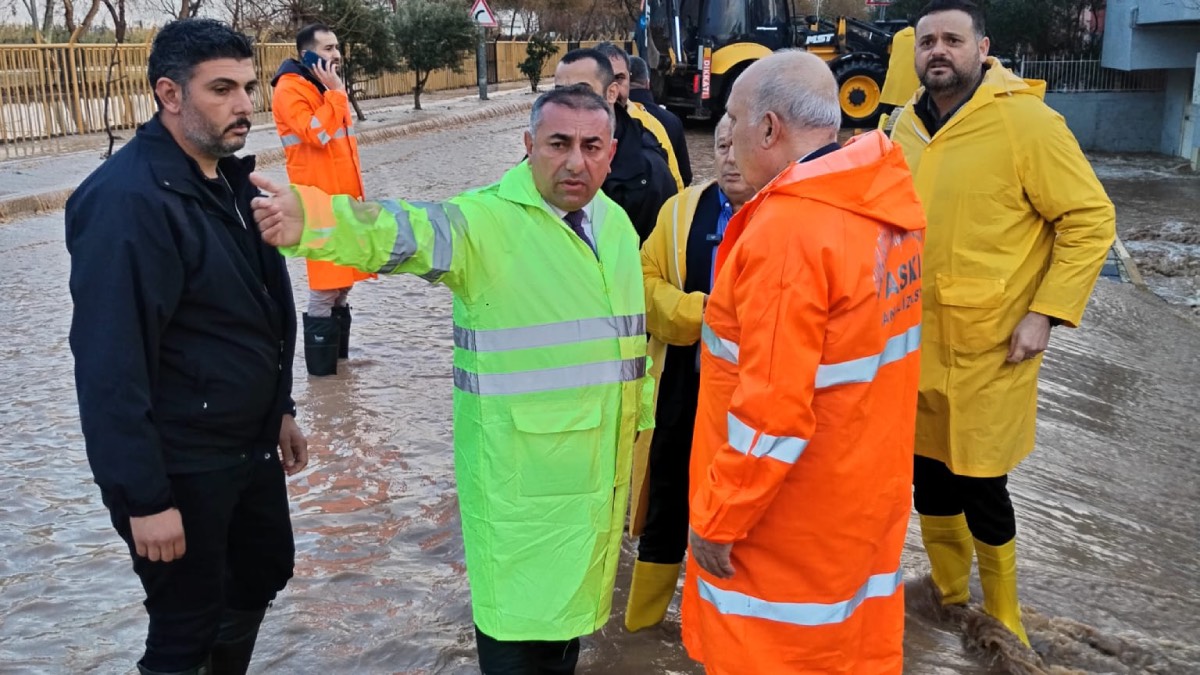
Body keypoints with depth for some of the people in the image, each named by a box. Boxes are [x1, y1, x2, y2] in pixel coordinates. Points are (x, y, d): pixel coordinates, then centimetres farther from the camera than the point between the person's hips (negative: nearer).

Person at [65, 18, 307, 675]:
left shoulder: (229, 177, 7)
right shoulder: (126, 199, -22)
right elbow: (110, 364, -24)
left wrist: (280, 410, 18)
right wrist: (143, 497, -22)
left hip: (251, 444, 9)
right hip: (180, 467, -9)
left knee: (263, 573, 23)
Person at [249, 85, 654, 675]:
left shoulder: (616, 221, 7)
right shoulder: (488, 219, -15)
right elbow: (408, 233, -34)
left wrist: (643, 414, 22)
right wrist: (313, 219, -53)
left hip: (599, 463, 6)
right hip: (521, 469, -6)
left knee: (571, 597, 21)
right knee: (519, 612, 6)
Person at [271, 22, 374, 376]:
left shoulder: (329, 87, 17)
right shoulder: (291, 89, -10)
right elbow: (317, 134, -24)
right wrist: (335, 92, -16)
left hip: (344, 197, 9)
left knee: (343, 280, 12)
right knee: (325, 285, -6)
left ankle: (339, 356, 22)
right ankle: (322, 366, 2)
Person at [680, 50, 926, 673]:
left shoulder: (786, 229, -26)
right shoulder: (887, 200, 1)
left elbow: (772, 410, -27)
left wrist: (717, 519, -17)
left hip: (794, 511, -8)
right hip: (866, 487, 8)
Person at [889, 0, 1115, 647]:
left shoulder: (1026, 121, -12)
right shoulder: (906, 125, 6)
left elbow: (1090, 219, -10)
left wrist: (1046, 312, -16)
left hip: (987, 350, -5)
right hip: (913, 346, 6)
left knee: (981, 491, 3)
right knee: (931, 485, 15)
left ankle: (1001, 626, 28)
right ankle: (948, 607, 37)